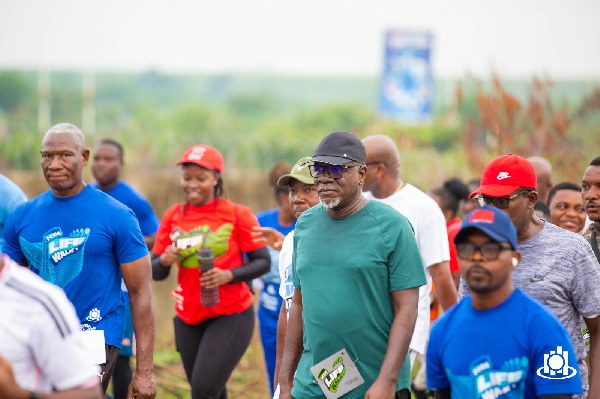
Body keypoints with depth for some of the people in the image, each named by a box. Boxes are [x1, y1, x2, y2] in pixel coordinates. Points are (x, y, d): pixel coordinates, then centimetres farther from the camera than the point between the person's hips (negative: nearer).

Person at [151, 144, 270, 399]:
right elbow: (155, 273, 6)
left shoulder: (238, 214, -6)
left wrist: (229, 275, -21)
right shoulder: (173, 216, 4)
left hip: (231, 316, -4)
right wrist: (164, 261, -17)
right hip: (188, 318, 4)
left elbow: (263, 262, -5)